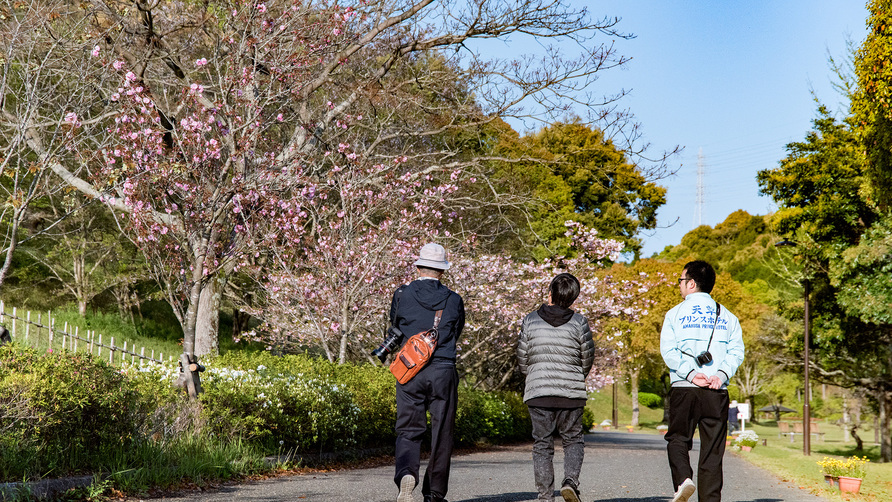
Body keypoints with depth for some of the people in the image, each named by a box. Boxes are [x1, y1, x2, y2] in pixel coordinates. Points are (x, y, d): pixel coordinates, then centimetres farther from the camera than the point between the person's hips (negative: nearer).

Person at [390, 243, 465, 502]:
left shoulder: (402, 294, 1)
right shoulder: (454, 300, 2)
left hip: (409, 371, 0)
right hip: (443, 372, 0)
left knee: (408, 431, 6)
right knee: (441, 434, 9)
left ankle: (406, 474, -21)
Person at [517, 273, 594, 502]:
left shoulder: (530, 321, -2)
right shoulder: (579, 322, -4)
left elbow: (522, 358, 4)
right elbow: (587, 358, 4)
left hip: (537, 392, 1)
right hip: (571, 392, -1)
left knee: (542, 445, 7)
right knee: (573, 440, 13)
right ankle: (570, 481, -10)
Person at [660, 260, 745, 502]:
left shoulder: (675, 314, 5)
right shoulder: (727, 316, 13)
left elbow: (668, 350, -7)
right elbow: (736, 351, 0)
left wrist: (690, 374, -10)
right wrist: (721, 374, -8)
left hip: (683, 389, -2)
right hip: (717, 392, 2)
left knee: (678, 439, 10)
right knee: (712, 449, 7)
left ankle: (683, 479, -15)